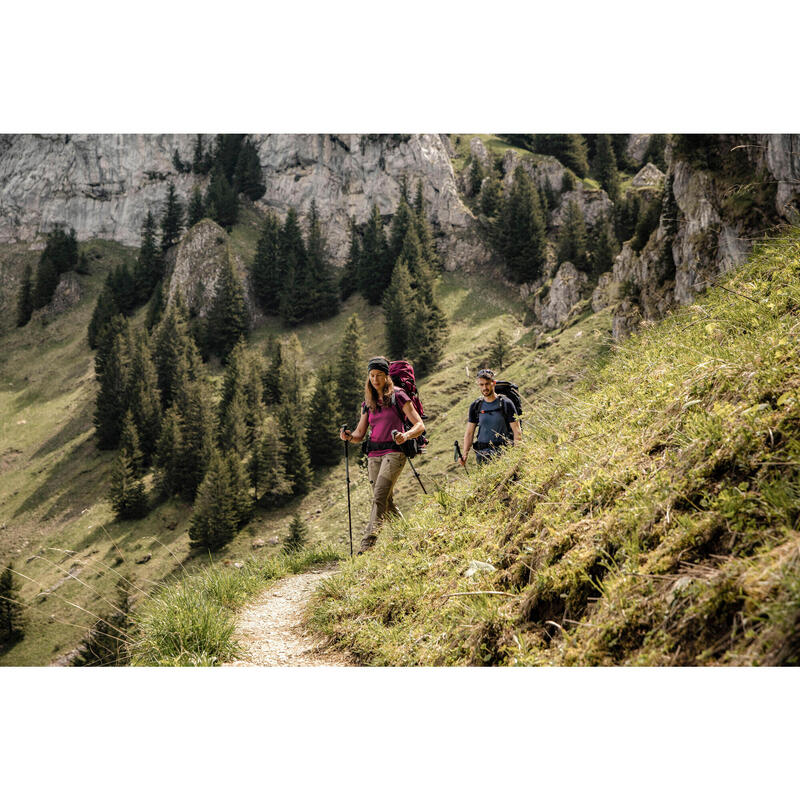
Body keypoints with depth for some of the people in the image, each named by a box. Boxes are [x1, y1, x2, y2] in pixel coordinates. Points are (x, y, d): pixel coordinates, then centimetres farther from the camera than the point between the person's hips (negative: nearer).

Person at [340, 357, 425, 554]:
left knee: (379, 497, -19)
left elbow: (420, 425, -3)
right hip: (374, 455, 6)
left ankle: (367, 544, -26)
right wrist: (349, 436, -6)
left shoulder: (398, 397, 0)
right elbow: (360, 434, 17)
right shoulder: (368, 403, 16)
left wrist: (406, 435, -24)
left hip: (393, 452, -6)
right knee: (387, 502, 7)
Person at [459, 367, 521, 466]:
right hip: (482, 454, 3)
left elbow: (517, 431, -2)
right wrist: (465, 454, -2)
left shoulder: (506, 404, -1)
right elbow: (469, 432, 11)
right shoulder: (475, 406, 9)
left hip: (503, 451, -3)